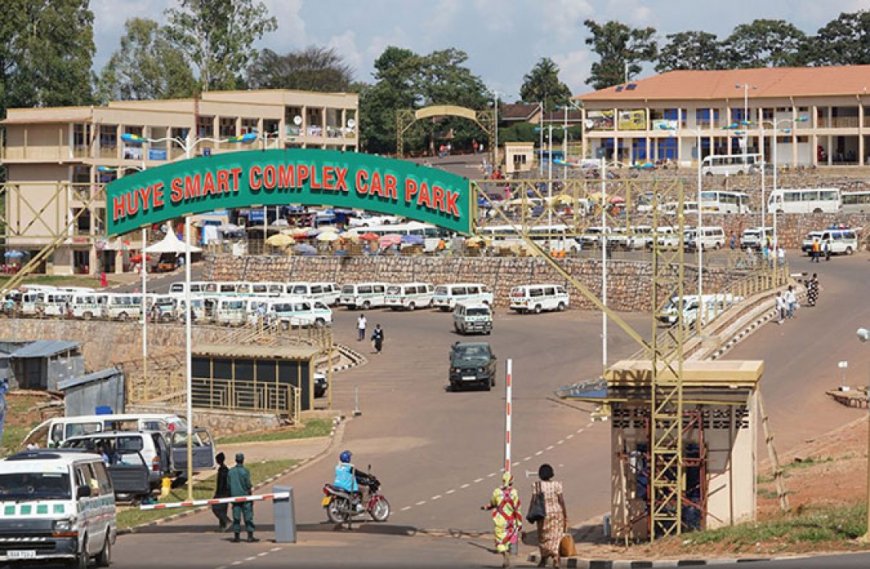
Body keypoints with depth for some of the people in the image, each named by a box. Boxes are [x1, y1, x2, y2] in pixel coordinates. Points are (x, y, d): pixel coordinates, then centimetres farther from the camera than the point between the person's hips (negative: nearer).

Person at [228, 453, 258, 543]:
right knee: (248, 516, 2)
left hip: (235, 496, 4)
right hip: (245, 495, -4)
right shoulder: (245, 471, -12)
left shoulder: (230, 471, 2)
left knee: (236, 517, 7)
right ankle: (250, 536, 0)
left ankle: (236, 536, 7)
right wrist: (251, 488, 5)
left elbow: (228, 485, 5)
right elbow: (248, 484, -14)